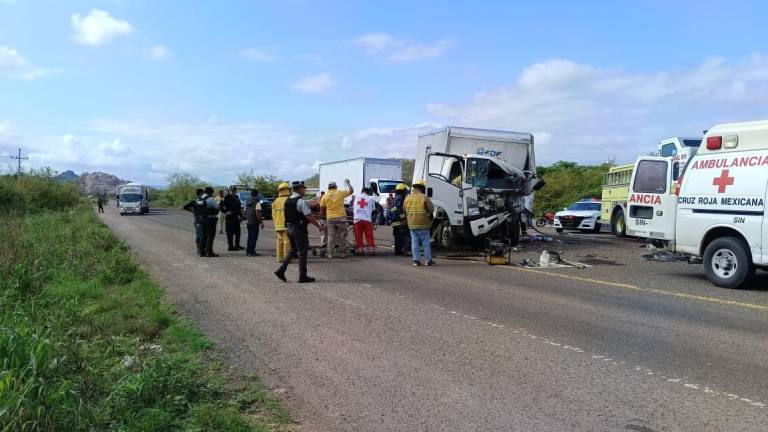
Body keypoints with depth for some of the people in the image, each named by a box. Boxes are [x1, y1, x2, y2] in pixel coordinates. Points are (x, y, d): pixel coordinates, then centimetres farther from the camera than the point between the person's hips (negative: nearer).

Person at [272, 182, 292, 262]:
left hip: (278, 225, 7)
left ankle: (280, 258, 13)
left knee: (279, 241, 10)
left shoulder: (276, 201, 12)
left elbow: (273, 214, 14)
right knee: (287, 241, -4)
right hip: (286, 225, -7)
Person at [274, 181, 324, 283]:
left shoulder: (287, 201, 11)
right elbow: (308, 216, -19)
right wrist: (318, 226, -10)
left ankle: (281, 270, 12)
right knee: (302, 252, 1)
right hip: (299, 229, -8)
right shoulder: (301, 201, -15)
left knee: (293, 251, 19)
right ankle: (302, 277, 6)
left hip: (289, 228, 8)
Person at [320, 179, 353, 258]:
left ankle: (330, 254, 6)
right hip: (341, 217, -1)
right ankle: (342, 253, 9)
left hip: (330, 219, 1)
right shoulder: (340, 193, 2)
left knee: (331, 236, 6)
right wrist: (348, 183, 31)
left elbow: (322, 210, 5)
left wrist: (322, 217, 18)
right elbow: (351, 191, 16)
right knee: (342, 236, 6)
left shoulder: (325, 196, 5)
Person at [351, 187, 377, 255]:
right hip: (367, 219, -1)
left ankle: (359, 250, 7)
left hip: (357, 219, 1)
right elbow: (373, 209, 16)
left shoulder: (355, 197, 15)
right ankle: (372, 250, 2)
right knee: (369, 236, 4)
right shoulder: (371, 198, 11)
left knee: (358, 236, 6)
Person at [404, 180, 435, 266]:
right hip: (423, 224, -4)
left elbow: (404, 210, 13)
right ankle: (428, 260, 8)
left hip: (411, 224, 4)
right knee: (426, 243, 4)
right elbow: (431, 209, -7)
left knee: (414, 242, 8)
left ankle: (416, 260, 6)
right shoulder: (424, 197, -10)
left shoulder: (407, 198, 6)